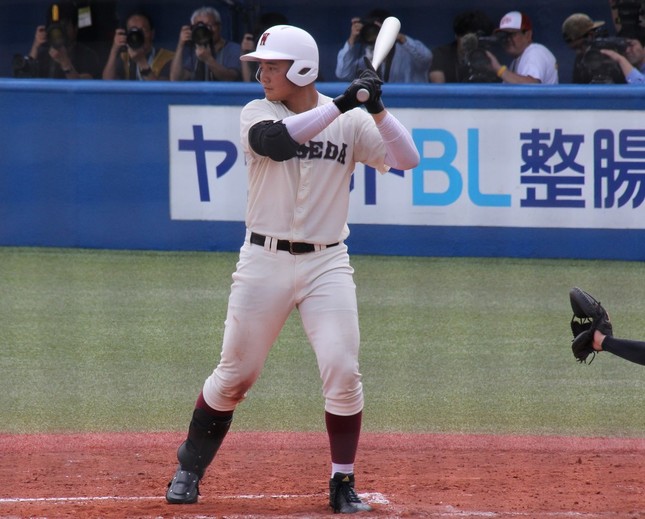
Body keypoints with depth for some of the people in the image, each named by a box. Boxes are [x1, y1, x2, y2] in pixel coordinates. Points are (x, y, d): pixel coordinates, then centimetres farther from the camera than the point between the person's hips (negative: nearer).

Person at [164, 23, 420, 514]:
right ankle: (189, 468, 25)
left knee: (343, 372, -11)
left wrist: (376, 109, -21)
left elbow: (407, 159, -8)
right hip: (265, 261, 0)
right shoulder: (257, 114, -2)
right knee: (235, 375, 5)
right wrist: (342, 104, -30)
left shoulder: (352, 123, 1)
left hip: (327, 263, 0)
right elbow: (277, 140, -25)